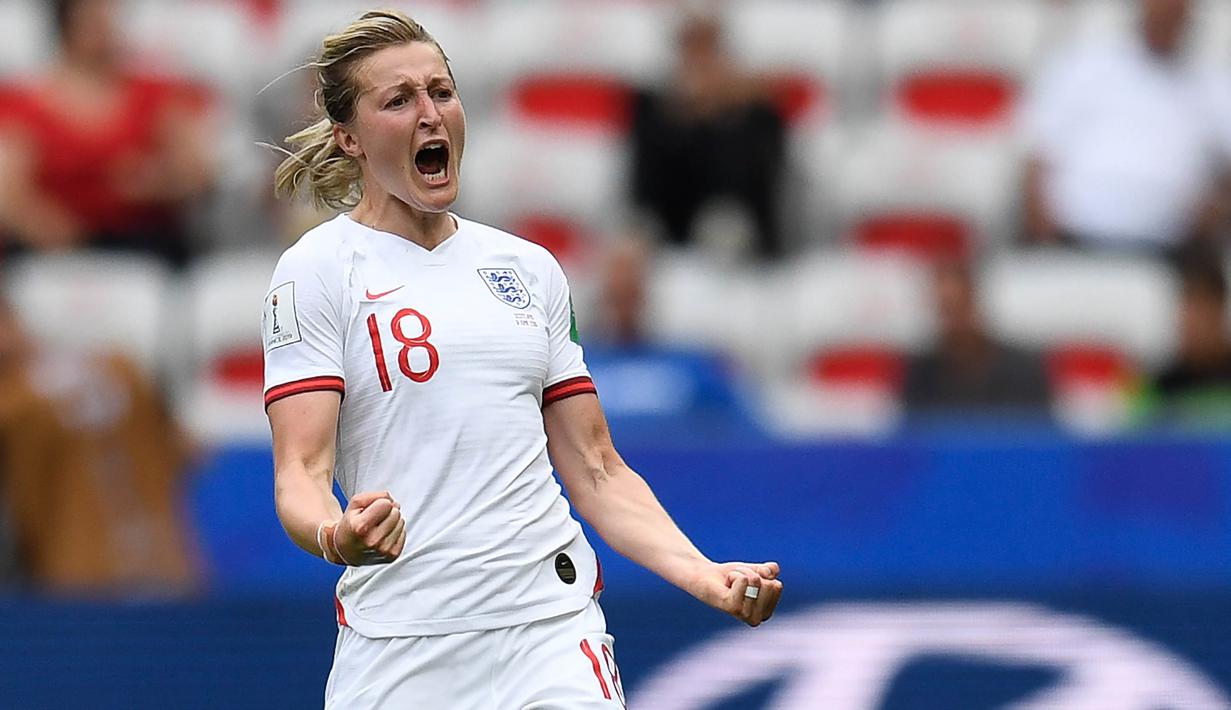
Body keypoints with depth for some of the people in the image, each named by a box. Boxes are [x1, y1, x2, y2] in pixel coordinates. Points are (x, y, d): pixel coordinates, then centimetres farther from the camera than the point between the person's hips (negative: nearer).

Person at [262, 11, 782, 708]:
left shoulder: (531, 268, 15)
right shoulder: (318, 268, 1)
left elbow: (595, 470, 15)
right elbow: (301, 472, -8)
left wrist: (704, 574, 0)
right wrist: (336, 537, -30)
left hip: (553, 627, 3)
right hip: (396, 645, -3)